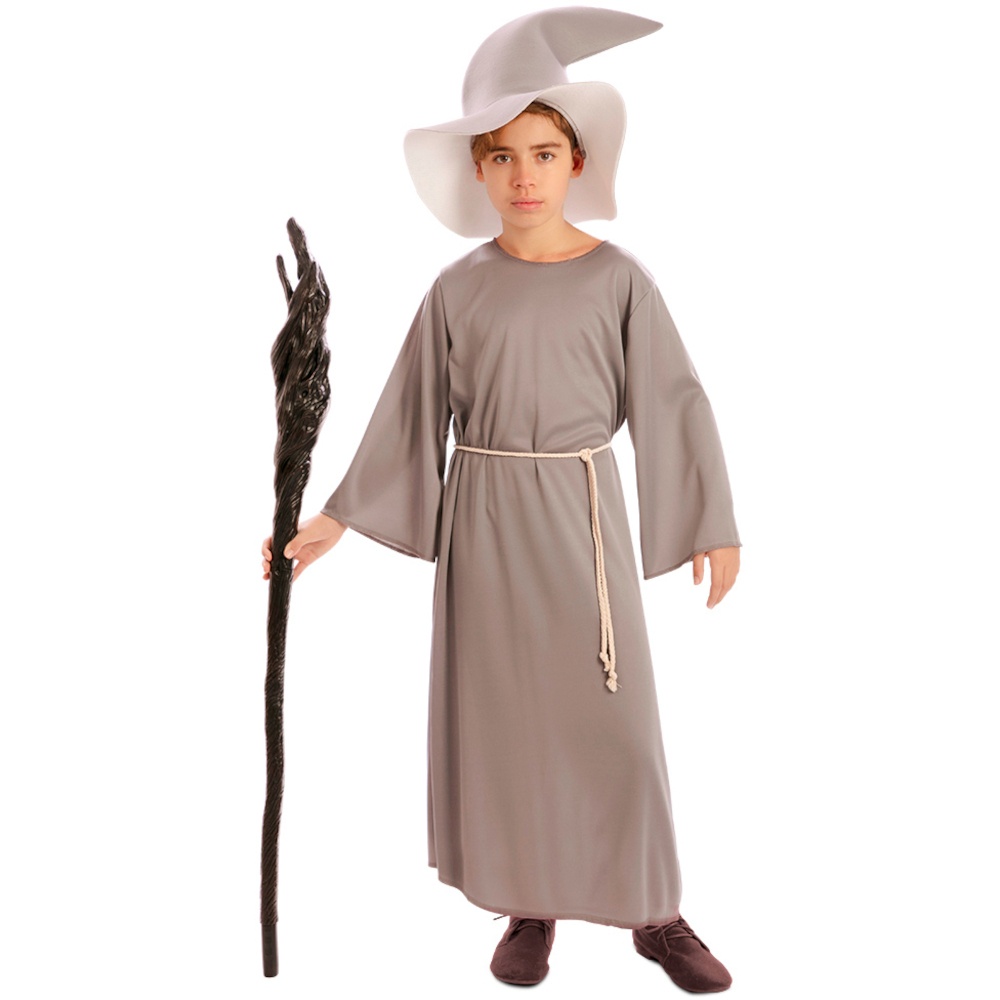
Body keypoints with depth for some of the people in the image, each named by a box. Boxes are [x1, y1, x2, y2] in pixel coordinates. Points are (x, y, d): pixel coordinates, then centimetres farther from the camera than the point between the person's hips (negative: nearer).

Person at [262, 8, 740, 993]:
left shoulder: (617, 277, -2)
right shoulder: (458, 288, 1)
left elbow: (671, 403, 0)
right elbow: (410, 417, 5)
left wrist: (715, 525, 0)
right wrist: (333, 520, 4)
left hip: (583, 518, -1)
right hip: (483, 521, 1)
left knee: (614, 712, 3)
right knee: (501, 709, 7)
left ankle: (655, 911, 20)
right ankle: (531, 907, 23)